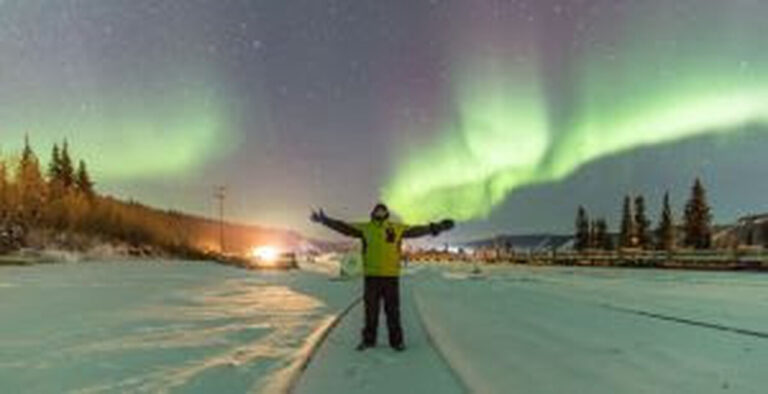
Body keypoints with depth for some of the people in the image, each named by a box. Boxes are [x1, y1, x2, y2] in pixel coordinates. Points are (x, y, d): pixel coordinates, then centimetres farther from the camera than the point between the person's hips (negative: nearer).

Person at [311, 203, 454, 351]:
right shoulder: (364, 228, 7)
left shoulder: (397, 228, 9)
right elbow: (344, 227, 5)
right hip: (371, 276, 0)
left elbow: (417, 230, 12)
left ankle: (396, 340, 12)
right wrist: (325, 220, -1)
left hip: (391, 276, 0)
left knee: (392, 310, 3)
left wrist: (436, 227, 9)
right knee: (370, 310, 6)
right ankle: (368, 340, 16)